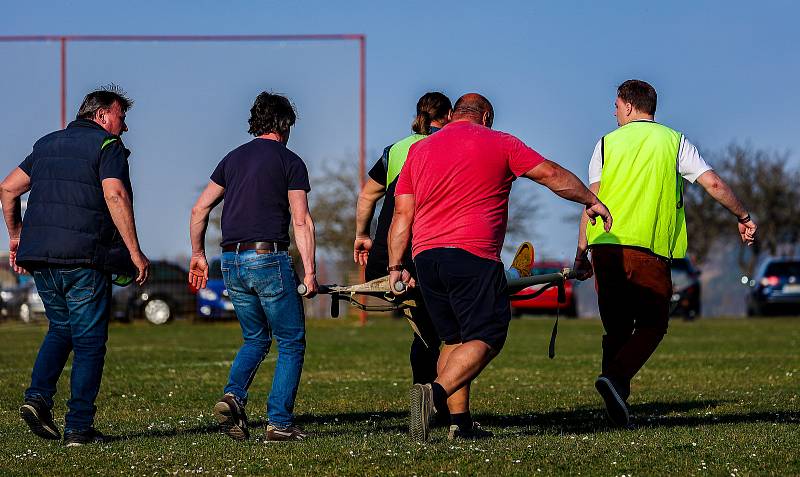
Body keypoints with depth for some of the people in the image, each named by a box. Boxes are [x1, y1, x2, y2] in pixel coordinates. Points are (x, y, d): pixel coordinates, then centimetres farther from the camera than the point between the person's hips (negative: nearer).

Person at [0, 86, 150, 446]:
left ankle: (38, 396, 2)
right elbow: (115, 196, -16)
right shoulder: (107, 146, -1)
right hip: (84, 257, -6)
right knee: (89, 341, 2)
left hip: (39, 255, 6)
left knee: (60, 329, 23)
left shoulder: (48, 144, 20)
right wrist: (135, 252, -16)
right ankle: (78, 427, -1)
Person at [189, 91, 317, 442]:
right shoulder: (290, 162, -1)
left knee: (255, 339, 20)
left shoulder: (233, 158, 14)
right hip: (268, 258, -6)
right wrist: (310, 271, -9)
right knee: (292, 342, 6)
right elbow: (301, 221, -8)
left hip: (232, 263, 6)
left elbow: (199, 209, 13)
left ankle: (233, 396, -4)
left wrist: (197, 254, 21)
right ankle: (280, 422, -1)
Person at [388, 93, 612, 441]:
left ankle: (460, 422, 9)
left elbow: (402, 213, 13)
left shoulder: (419, 150, 19)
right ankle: (436, 392, -28)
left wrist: (396, 266, 12)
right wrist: (592, 202, 22)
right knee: (485, 339, -4)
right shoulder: (500, 144, 7)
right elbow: (552, 175, 9)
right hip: (473, 255, -5)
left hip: (425, 255, 5)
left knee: (455, 339, 17)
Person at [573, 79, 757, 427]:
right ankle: (617, 377, -18)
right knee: (652, 324, 6)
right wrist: (743, 217, 15)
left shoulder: (607, 143, 11)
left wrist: (582, 254, 7)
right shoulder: (673, 141, 9)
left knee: (617, 328, 12)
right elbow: (713, 183, 2)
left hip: (605, 244, 2)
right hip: (648, 247, -2)